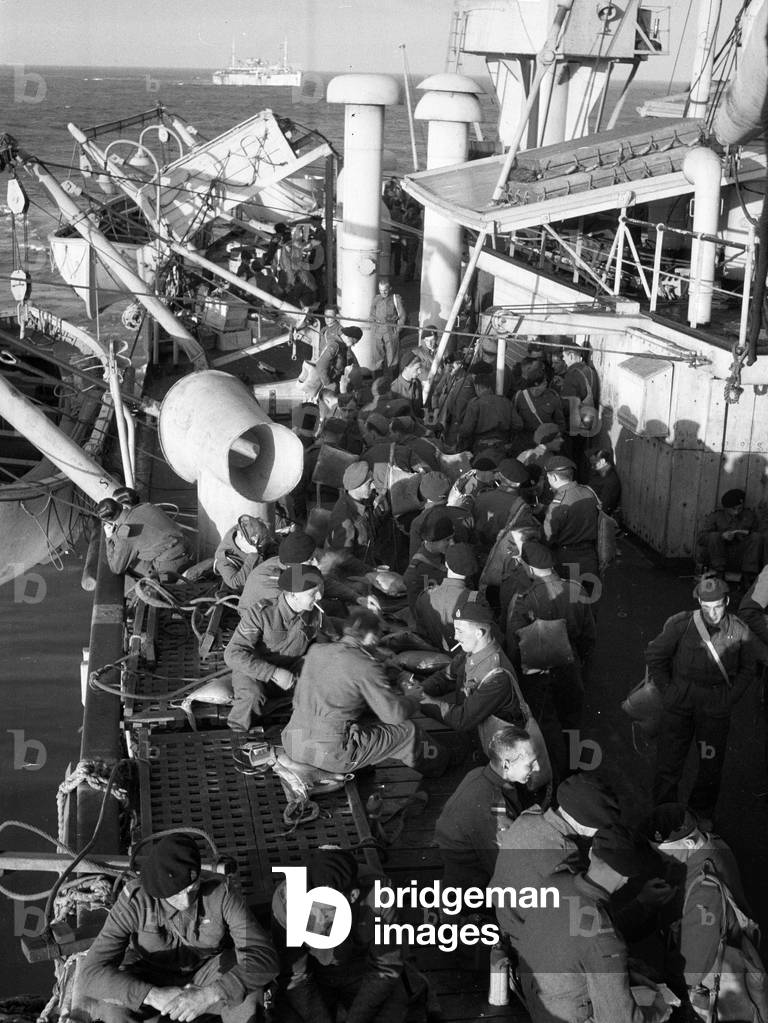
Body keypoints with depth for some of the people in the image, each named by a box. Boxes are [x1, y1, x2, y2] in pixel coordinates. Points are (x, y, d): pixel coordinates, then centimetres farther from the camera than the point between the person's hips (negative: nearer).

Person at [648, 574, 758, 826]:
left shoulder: (739, 632, -4)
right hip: (680, 701, -1)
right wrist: (666, 690, -2)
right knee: (668, 761, 4)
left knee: (711, 765, 11)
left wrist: (730, 699, 0)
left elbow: (747, 670, 9)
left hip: (716, 708, 1)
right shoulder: (681, 624, -10)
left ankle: (702, 813, 33)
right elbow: (654, 655, 2)